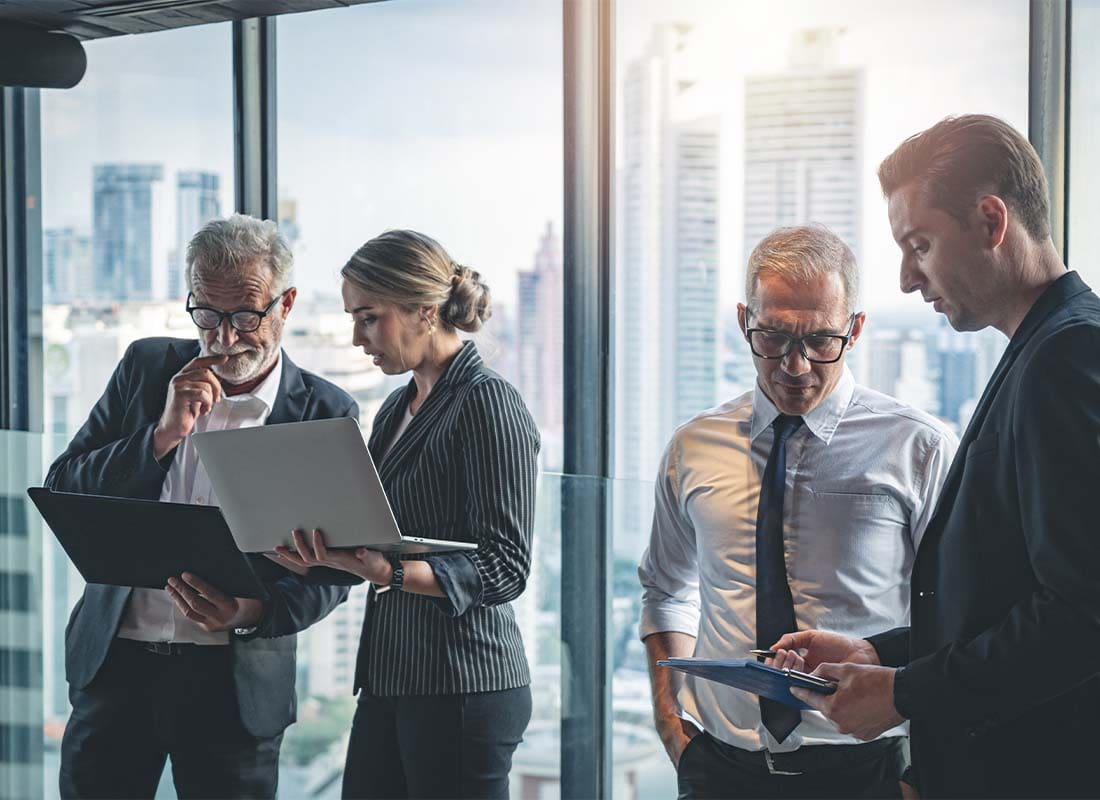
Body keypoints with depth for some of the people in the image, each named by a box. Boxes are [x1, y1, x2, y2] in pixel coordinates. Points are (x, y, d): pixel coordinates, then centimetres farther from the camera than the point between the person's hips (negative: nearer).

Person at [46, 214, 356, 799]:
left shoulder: (326, 414, -2)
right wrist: (163, 433, -12)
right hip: (115, 659, 2)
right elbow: (61, 490, 2)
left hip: (237, 680, -2)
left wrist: (255, 610, -23)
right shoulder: (146, 367, 6)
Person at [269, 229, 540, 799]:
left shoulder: (487, 402, -10)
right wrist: (316, 557, 0)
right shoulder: (396, 410, 15)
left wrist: (389, 574, -28)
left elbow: (504, 568, -16)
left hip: (463, 688, -8)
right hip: (388, 682, 8)